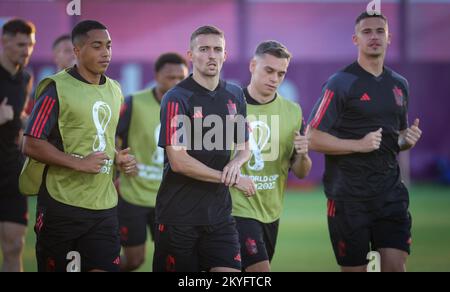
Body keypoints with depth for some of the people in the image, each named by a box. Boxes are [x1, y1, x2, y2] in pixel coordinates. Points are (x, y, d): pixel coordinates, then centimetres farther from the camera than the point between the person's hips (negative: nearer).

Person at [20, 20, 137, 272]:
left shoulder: (115, 91, 14)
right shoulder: (57, 88, -8)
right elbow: (31, 145, -12)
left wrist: (120, 158, 7)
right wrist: (79, 164, -18)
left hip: (105, 206, 5)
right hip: (62, 206, -5)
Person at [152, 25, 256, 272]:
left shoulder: (235, 96, 10)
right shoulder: (176, 99, -9)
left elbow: (245, 147, 21)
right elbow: (178, 161, -16)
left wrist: (236, 162, -4)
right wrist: (231, 179, -11)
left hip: (219, 212, 5)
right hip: (178, 213, -5)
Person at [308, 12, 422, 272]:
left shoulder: (399, 84, 13)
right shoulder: (341, 83, -6)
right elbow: (314, 139, -10)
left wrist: (408, 140, 3)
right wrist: (359, 145, -20)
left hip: (391, 192, 4)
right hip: (349, 196, -4)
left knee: (396, 265, -6)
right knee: (354, 268, 2)